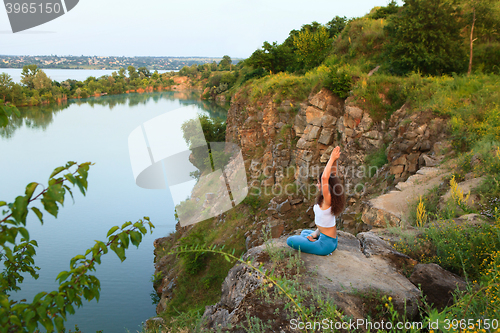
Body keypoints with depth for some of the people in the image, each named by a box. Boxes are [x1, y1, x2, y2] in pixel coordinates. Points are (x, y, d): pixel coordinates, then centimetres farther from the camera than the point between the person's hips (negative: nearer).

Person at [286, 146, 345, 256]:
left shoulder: (327, 200, -24)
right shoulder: (329, 199, -1)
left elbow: (324, 177, -36)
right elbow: (333, 176, 8)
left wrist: (332, 159, -29)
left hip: (326, 244, -9)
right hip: (332, 241, 9)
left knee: (290, 240, -1)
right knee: (304, 232, 33)